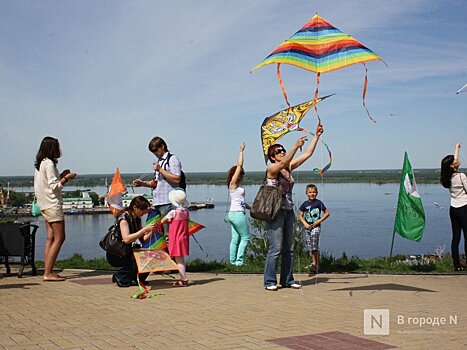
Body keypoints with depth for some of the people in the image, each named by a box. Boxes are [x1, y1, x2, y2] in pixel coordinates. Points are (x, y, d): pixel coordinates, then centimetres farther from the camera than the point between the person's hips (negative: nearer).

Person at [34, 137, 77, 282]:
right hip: (53, 205, -10)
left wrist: (61, 176, 15)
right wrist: (67, 178, -5)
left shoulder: (39, 164, 15)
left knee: (50, 238, 8)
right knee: (59, 238, -9)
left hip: (44, 205, 10)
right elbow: (54, 186, -17)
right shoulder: (49, 163, -13)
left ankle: (47, 271, 6)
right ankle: (48, 273, -12)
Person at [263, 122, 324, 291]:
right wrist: (295, 146, -39)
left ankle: (287, 280, 17)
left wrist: (317, 136, 4)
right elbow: (284, 162, -29)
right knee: (276, 248, -8)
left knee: (289, 248, 10)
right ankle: (269, 282, -1)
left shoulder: (289, 168, 11)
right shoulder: (271, 169, -7)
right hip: (276, 211, -7)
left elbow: (308, 154, 10)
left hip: (289, 211, 7)